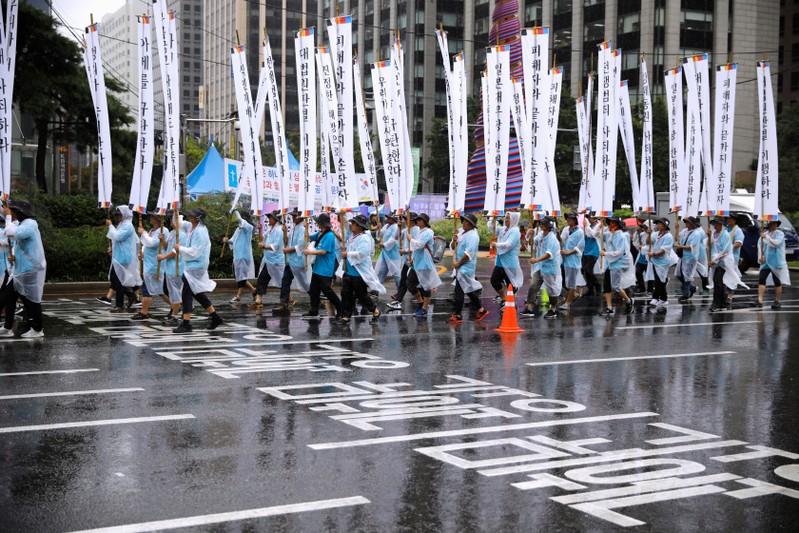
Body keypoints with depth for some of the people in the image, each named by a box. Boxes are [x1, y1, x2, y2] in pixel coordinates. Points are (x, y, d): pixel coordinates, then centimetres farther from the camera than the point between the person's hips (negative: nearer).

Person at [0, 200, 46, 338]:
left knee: (31, 300, -3)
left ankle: (38, 330, 8)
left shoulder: (29, 224, -16)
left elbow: (11, 234, -33)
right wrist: (12, 254, 0)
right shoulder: (21, 224, 15)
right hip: (21, 270, 10)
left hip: (31, 270, -10)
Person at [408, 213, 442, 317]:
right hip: (416, 263, 10)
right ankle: (421, 303, 25)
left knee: (426, 285, -1)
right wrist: (412, 258, 14)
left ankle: (424, 309, 4)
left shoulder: (428, 232, -12)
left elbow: (419, 244, -23)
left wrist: (411, 239, -8)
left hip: (424, 263, -10)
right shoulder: (420, 232, 17)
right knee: (410, 283, 10)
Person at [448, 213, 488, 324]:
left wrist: (458, 263, -15)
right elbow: (457, 247, 22)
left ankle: (456, 315, -5)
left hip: (466, 267, -10)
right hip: (460, 266, 10)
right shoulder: (462, 232, 13)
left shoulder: (472, 235, -16)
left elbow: (469, 253, -22)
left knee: (459, 290, -9)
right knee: (468, 289, 16)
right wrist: (455, 240, -1)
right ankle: (481, 310, 26)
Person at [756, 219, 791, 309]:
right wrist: (760, 256, -2)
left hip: (776, 262, -4)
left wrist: (766, 237, -21)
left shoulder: (780, 234, -3)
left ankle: (777, 301, 13)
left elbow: (776, 243, -19)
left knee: (777, 282, 3)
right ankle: (760, 301, -12)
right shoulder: (765, 233, 11)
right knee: (761, 280, -8)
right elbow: (759, 245, 10)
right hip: (765, 261, 4)